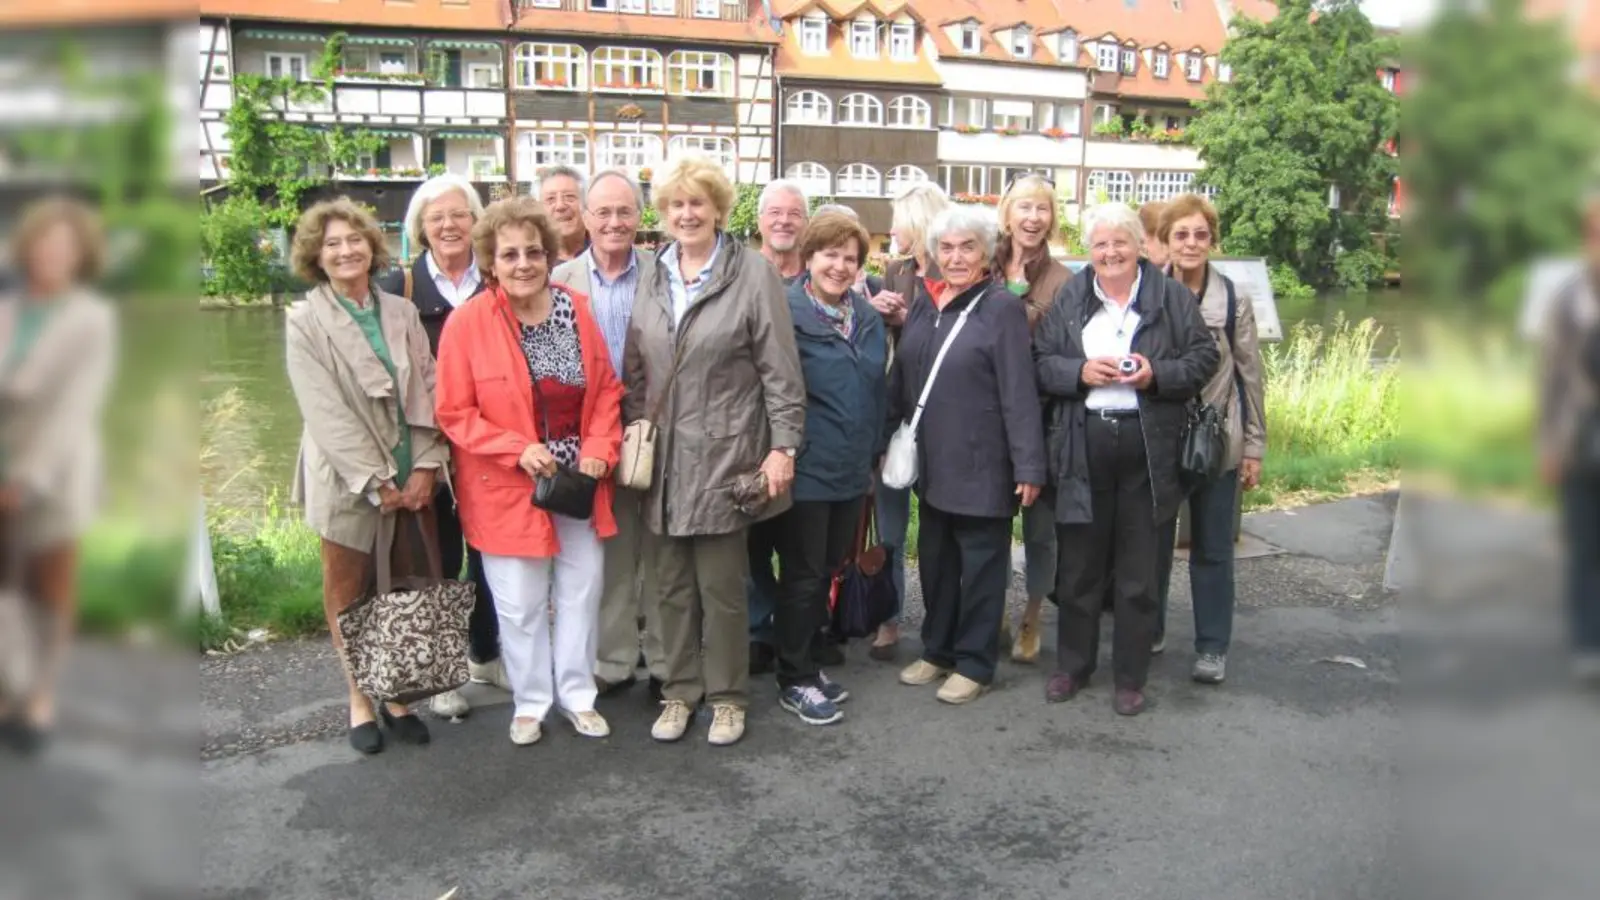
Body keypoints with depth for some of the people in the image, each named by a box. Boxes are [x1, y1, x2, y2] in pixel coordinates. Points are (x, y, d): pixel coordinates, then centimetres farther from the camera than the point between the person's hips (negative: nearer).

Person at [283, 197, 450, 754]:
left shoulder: (401, 312, 6)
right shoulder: (305, 322, -5)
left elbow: (427, 393, 3)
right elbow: (325, 412, -12)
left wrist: (425, 465, -8)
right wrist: (376, 481, -16)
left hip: (411, 478, 3)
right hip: (349, 481, -3)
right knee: (349, 592, 10)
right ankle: (360, 699, 22)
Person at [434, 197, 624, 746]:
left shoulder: (576, 309, -2)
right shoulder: (467, 322, -13)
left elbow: (606, 390, 5)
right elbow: (454, 413, -10)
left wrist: (600, 449, -9)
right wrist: (518, 450, -19)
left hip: (578, 481, 4)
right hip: (508, 488, -3)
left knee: (582, 593, 13)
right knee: (521, 604, 8)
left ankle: (577, 695, 30)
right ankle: (530, 702, 27)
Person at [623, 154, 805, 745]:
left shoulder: (753, 273, -6)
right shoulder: (654, 278, 9)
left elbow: (781, 371, -7)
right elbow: (635, 371, 14)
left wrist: (783, 447, -11)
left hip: (724, 458, -4)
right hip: (663, 458, 5)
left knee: (721, 586, 4)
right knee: (673, 584, 12)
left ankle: (727, 695, 21)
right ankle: (681, 690, 26)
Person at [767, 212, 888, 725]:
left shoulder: (869, 319, 9)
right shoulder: (786, 313, -12)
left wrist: (874, 452, 16)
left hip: (853, 470, 7)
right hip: (806, 469, -6)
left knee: (826, 571, 16)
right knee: (803, 575, 3)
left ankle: (808, 661, 30)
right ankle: (795, 681, 16)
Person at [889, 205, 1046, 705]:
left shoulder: (1002, 308, -10)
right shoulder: (925, 307, 10)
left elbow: (1019, 393, -15)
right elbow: (900, 381, 14)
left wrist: (1029, 466, -18)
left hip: (981, 465, -6)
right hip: (932, 462, 7)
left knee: (980, 565, 5)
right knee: (935, 561, 16)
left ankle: (974, 664, 18)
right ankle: (938, 650, 31)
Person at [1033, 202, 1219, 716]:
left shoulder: (1173, 298, 3)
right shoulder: (1067, 300, 7)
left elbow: (1204, 358, 2)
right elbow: (1039, 361, 5)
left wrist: (1156, 375, -15)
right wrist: (1079, 372, -14)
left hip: (1149, 450, -1)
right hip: (1082, 448, 1)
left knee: (1139, 573, 7)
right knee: (1078, 567, 10)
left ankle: (1131, 678, 20)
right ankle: (1073, 666, 26)